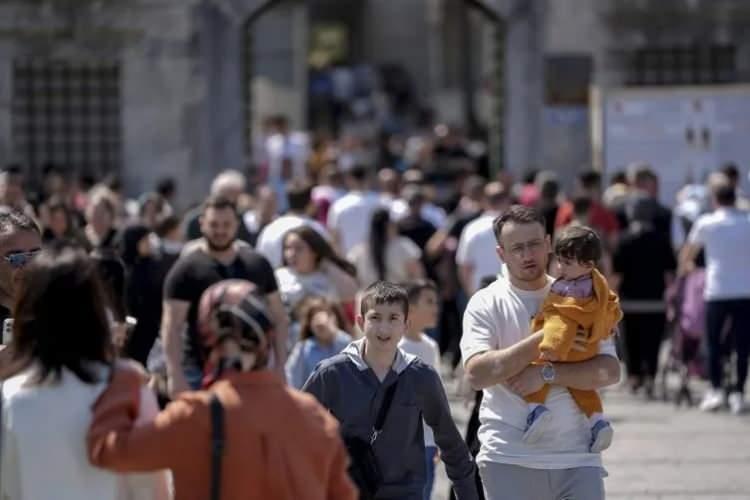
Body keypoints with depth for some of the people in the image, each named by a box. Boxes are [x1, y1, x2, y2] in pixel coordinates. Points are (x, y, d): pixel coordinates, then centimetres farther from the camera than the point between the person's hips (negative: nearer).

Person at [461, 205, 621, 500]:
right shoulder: (485, 304, 2)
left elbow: (609, 371, -3)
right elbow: (476, 373, -14)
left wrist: (548, 373, -15)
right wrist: (543, 340, -16)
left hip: (577, 456, 2)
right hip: (510, 461, -1)